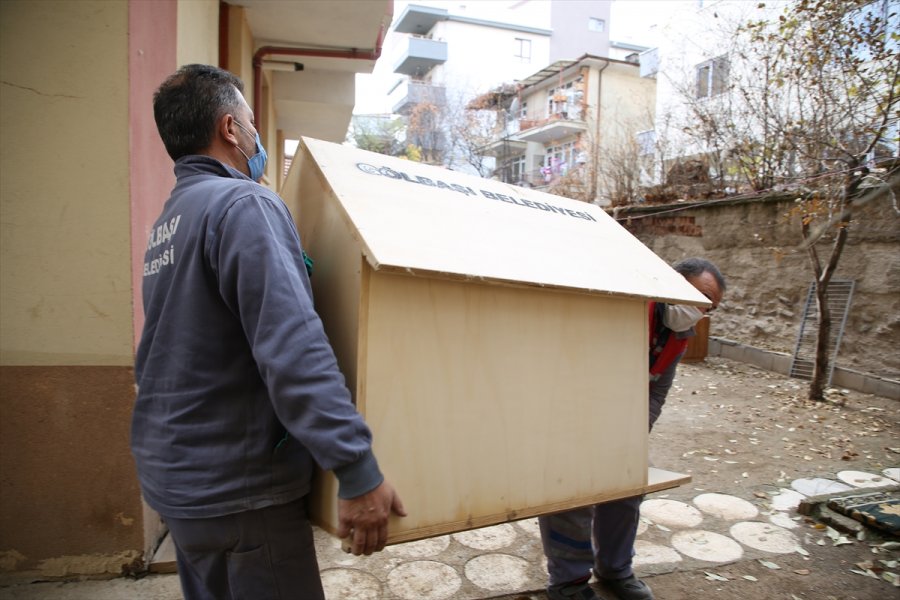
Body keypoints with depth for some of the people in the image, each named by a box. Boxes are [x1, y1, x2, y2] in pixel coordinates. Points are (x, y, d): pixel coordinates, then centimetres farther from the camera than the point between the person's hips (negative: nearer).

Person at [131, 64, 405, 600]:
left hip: (174, 472, 9)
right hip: (237, 489, -9)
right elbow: (293, 350, -29)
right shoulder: (243, 204, -18)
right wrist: (358, 470, -28)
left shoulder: (171, 218, 11)